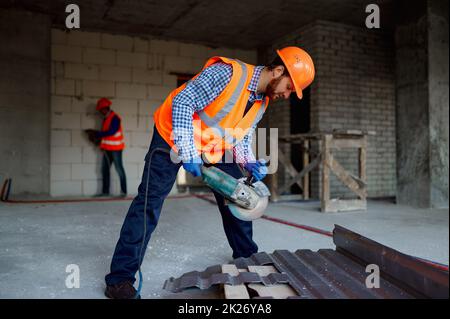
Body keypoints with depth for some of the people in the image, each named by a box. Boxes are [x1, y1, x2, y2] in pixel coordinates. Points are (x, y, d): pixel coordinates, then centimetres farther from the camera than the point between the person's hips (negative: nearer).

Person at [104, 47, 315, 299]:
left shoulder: (261, 103, 0)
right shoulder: (228, 72, -26)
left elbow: (242, 139, 7)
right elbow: (182, 102, -27)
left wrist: (250, 163, -14)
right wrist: (187, 153, -30)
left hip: (215, 147, 8)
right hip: (175, 136, -8)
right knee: (150, 202, -12)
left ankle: (246, 256, 27)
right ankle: (120, 278, -6)